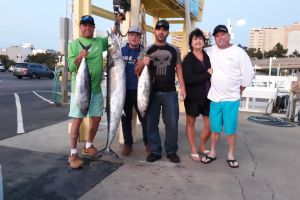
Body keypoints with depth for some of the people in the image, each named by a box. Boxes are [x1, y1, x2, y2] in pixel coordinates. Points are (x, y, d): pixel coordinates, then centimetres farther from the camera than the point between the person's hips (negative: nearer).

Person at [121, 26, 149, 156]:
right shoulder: (121, 51, 7)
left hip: (140, 91, -1)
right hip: (124, 91, 2)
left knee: (144, 118, 2)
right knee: (126, 118, 8)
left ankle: (148, 143, 17)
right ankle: (127, 144, 20)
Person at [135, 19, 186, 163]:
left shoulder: (174, 50, 10)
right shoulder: (147, 50, 8)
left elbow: (179, 69, 12)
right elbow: (137, 70, 5)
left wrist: (182, 87, 1)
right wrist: (143, 63, -17)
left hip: (170, 92, 0)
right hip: (152, 92, 0)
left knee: (172, 122, 0)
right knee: (151, 122, 4)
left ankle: (171, 151, 15)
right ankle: (155, 151, 16)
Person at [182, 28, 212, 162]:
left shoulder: (208, 56, 6)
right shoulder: (188, 59, -8)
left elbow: (213, 73, 18)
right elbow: (188, 79, -20)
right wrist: (207, 74, -16)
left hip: (207, 96, 4)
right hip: (193, 97, -4)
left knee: (210, 124, 7)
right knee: (190, 123, 10)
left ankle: (202, 147, 32)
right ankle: (193, 151, 26)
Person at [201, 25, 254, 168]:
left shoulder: (239, 52, -6)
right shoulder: (211, 51, 3)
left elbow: (248, 74, -2)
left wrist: (238, 91, 2)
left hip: (231, 99, -2)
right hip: (214, 97, 3)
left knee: (230, 129, 5)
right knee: (214, 128, 12)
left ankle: (230, 155, 21)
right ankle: (212, 153, 26)